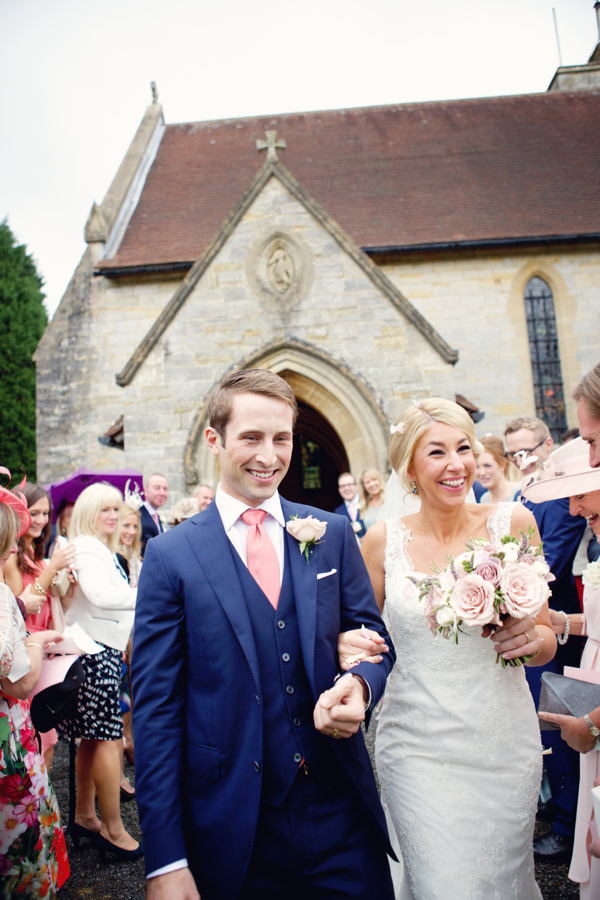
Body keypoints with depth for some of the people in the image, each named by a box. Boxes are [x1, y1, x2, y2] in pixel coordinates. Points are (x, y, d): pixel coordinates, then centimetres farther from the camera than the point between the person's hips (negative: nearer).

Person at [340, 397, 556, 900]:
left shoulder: (512, 523, -5)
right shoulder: (385, 539, -5)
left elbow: (546, 644, 4)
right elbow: (362, 629, 7)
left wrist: (534, 636, -17)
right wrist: (347, 645, -14)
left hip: (505, 740, 1)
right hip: (419, 743, -1)